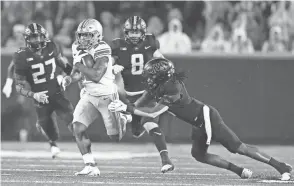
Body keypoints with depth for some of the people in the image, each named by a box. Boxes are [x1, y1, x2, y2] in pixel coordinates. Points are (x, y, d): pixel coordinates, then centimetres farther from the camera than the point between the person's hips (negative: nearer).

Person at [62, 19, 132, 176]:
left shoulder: (101, 50, -21)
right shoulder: (79, 49, 2)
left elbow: (96, 75, -29)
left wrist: (79, 65, -23)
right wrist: (70, 79, -6)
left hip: (107, 95, -6)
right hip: (89, 95, 6)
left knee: (116, 138, 4)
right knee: (78, 129, -16)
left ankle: (123, 119, 39)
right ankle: (90, 166, -9)